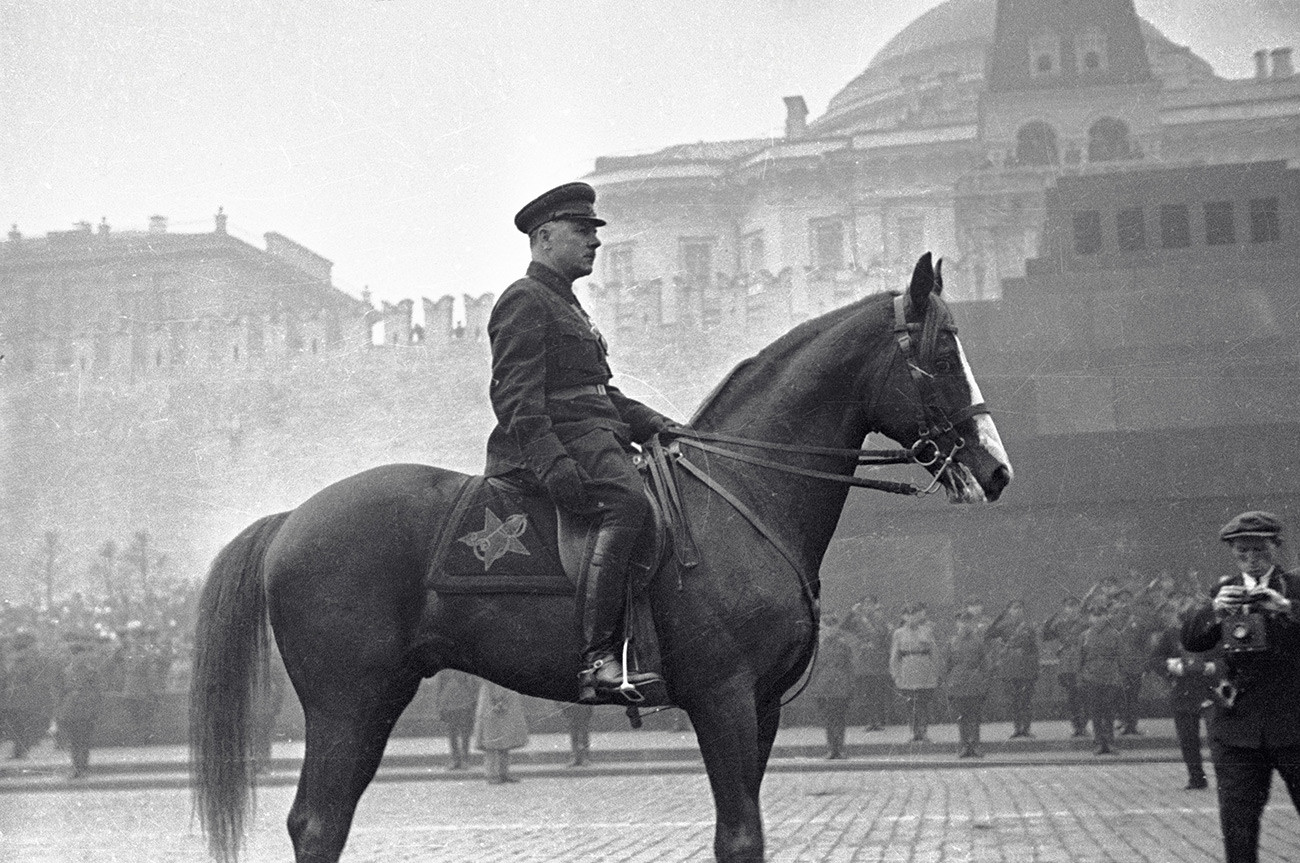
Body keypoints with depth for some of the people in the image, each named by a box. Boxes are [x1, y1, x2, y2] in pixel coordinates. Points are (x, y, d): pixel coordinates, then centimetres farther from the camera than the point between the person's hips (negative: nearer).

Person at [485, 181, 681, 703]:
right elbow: (515, 397, -16)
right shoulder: (525, 300, -3)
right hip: (554, 443, -11)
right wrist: (551, 462, -29)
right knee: (627, 503, -34)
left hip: (596, 438, 11)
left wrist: (650, 423, 15)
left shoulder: (566, 307, 30)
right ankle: (599, 661, -41)